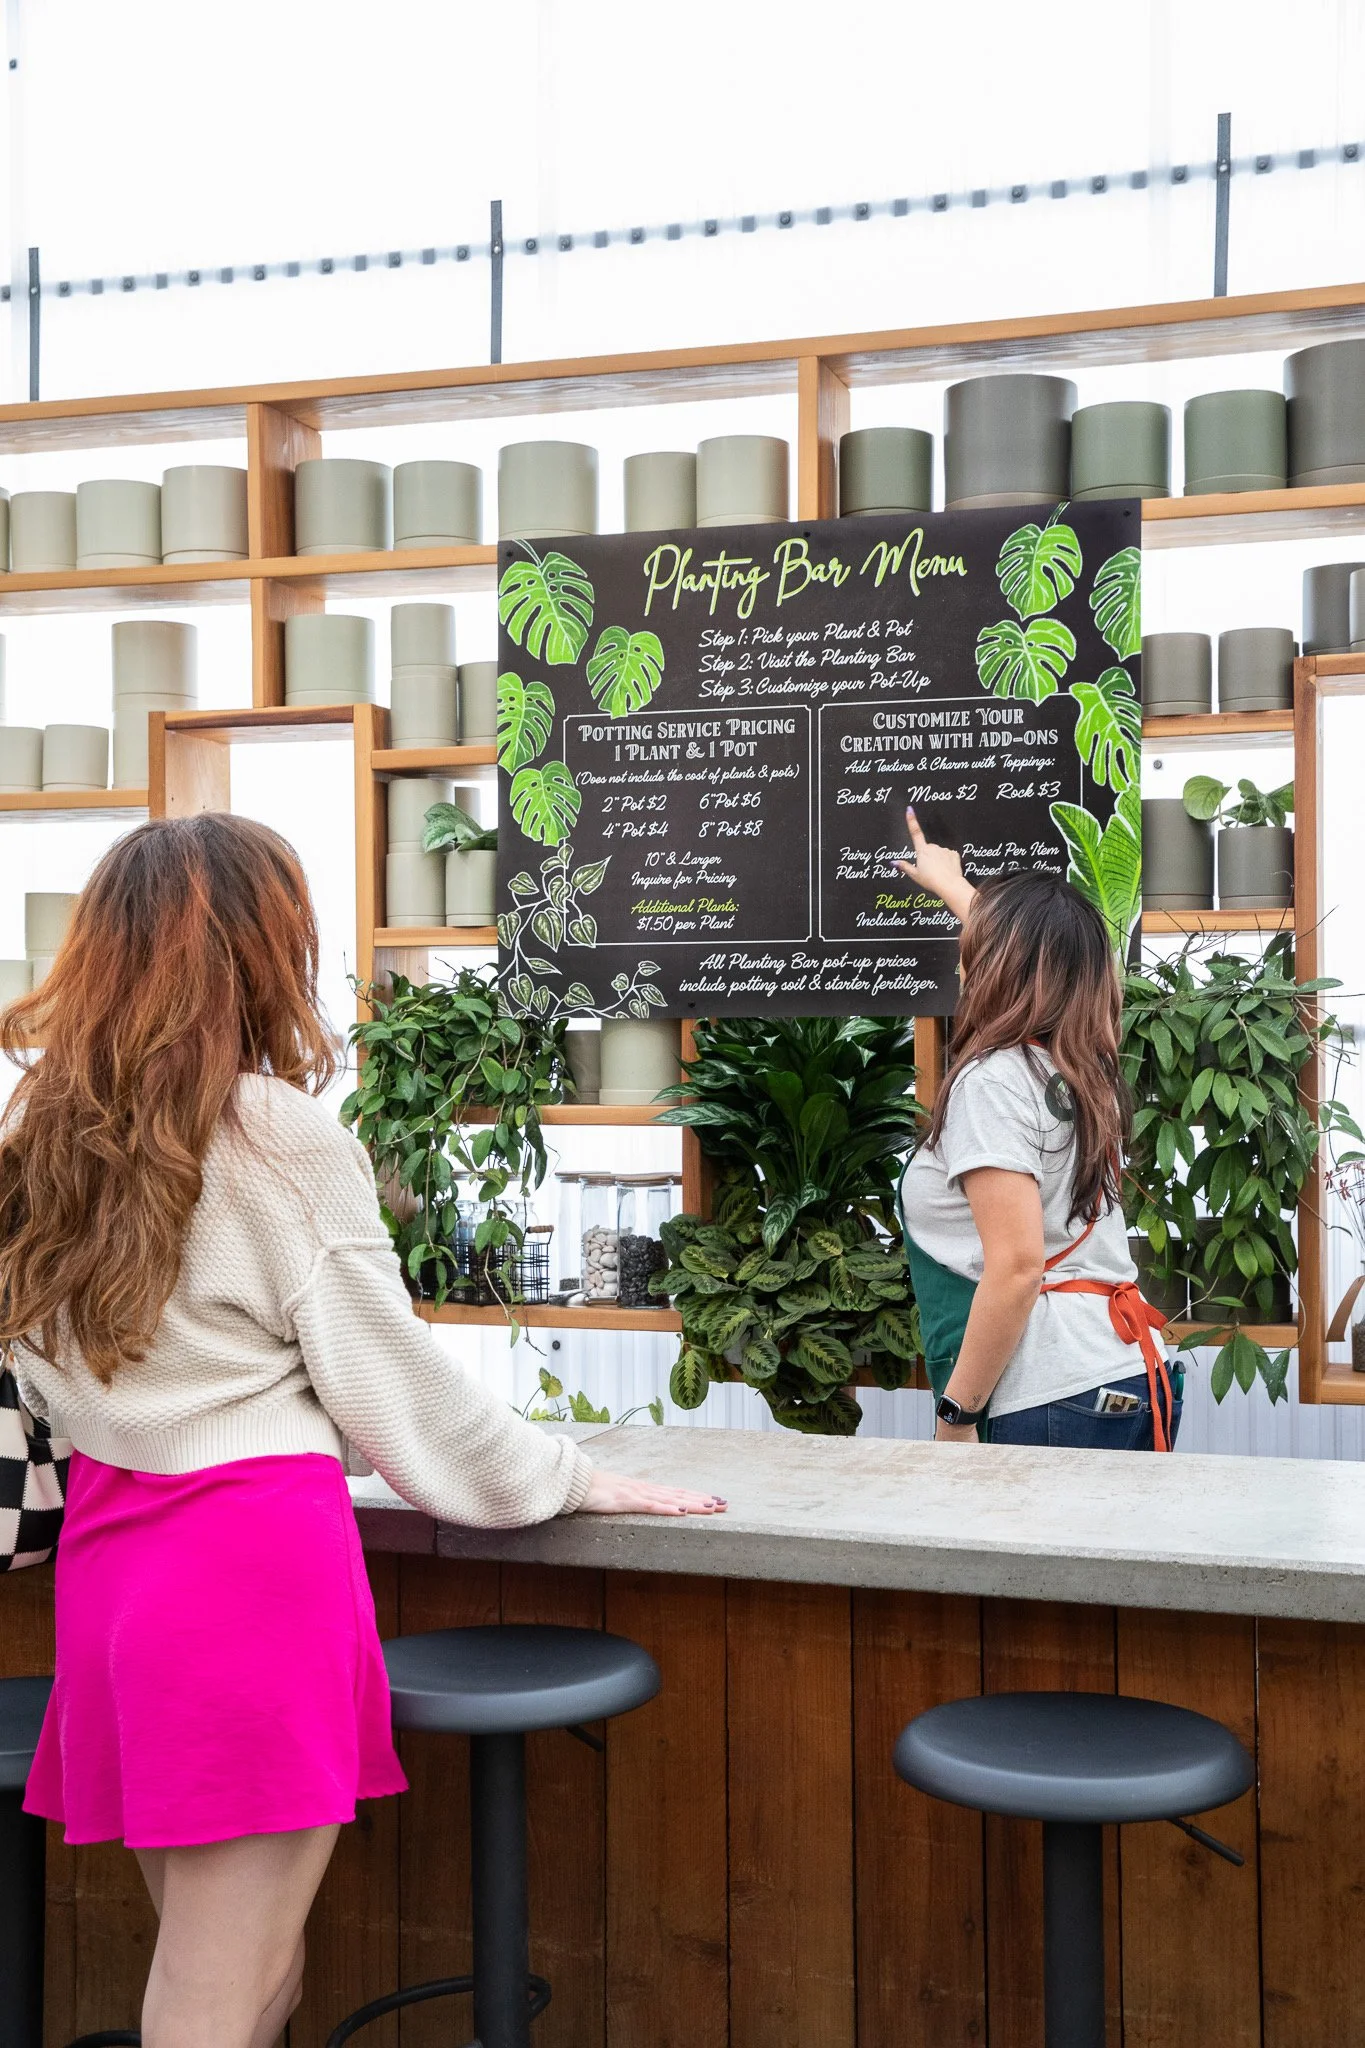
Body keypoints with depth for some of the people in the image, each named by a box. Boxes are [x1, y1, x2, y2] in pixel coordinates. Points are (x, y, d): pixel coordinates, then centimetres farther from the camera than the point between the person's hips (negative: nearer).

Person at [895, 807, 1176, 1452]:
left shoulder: (992, 1080, -11)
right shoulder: (1079, 1066, 12)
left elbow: (1016, 1268, -18)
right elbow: (1026, 946, 34)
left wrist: (957, 1417, -11)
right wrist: (950, 882, 51)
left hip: (1052, 1406, -8)